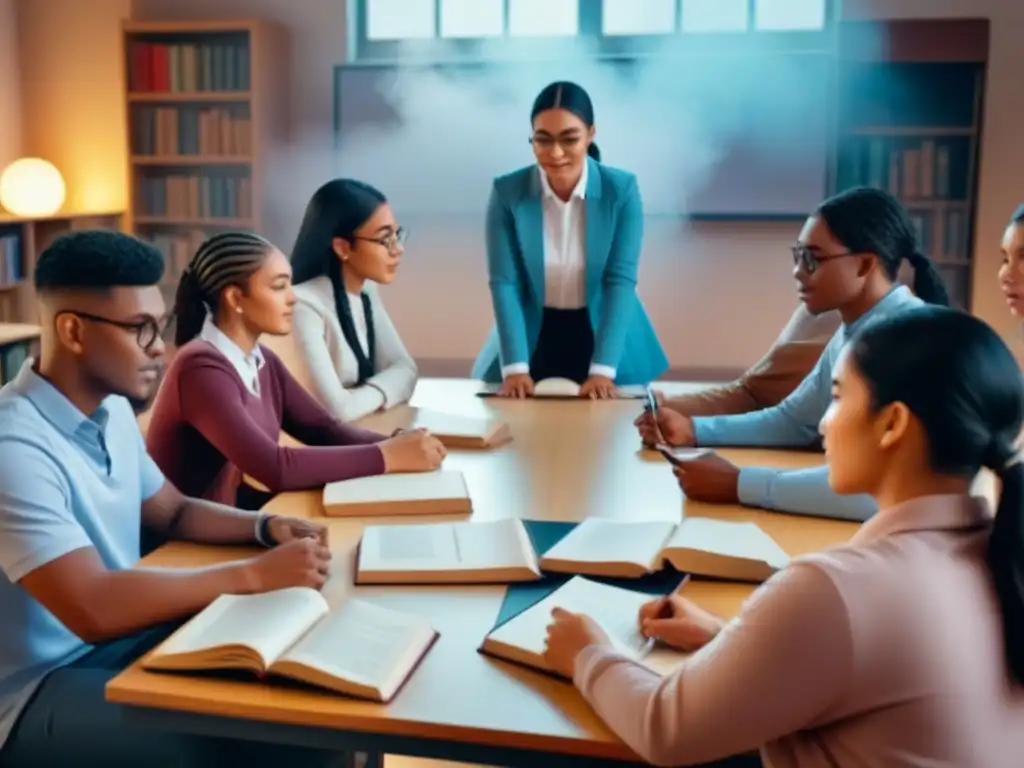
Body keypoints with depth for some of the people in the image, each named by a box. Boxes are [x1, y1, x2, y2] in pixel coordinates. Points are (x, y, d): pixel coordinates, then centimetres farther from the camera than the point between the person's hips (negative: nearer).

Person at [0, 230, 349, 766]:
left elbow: (174, 512, 16)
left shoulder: (111, 409, 3)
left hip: (121, 638, 8)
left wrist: (266, 529, -3)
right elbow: (93, 609, -33)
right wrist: (256, 575, -28)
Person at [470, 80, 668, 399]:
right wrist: (515, 367, -22)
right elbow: (504, 283, -13)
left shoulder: (622, 190, -13)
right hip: (534, 340, 0)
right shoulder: (506, 193, -12)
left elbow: (620, 281, -16)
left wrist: (602, 369, -24)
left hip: (602, 338, 0)